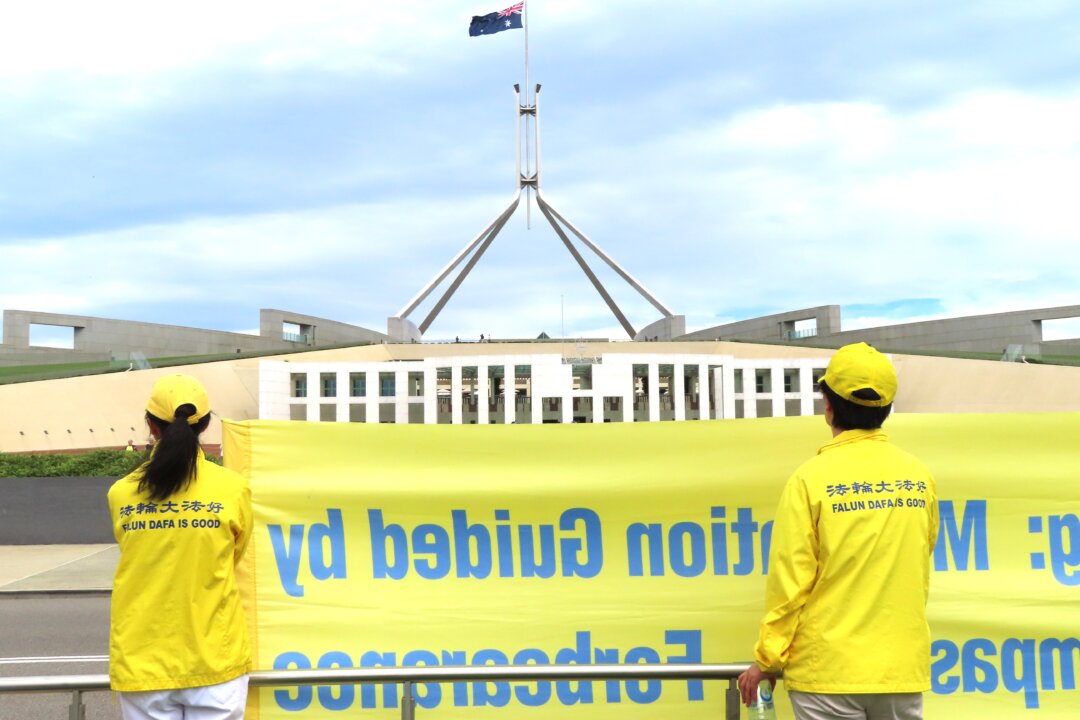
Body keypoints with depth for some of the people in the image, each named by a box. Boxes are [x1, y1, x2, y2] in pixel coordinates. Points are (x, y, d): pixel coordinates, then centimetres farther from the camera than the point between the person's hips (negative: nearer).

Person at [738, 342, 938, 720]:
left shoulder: (813, 477, -10)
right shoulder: (919, 477, 2)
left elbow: (789, 579, -9)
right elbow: (919, 571, 13)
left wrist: (766, 660, 1)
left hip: (830, 670, -4)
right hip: (903, 668, 4)